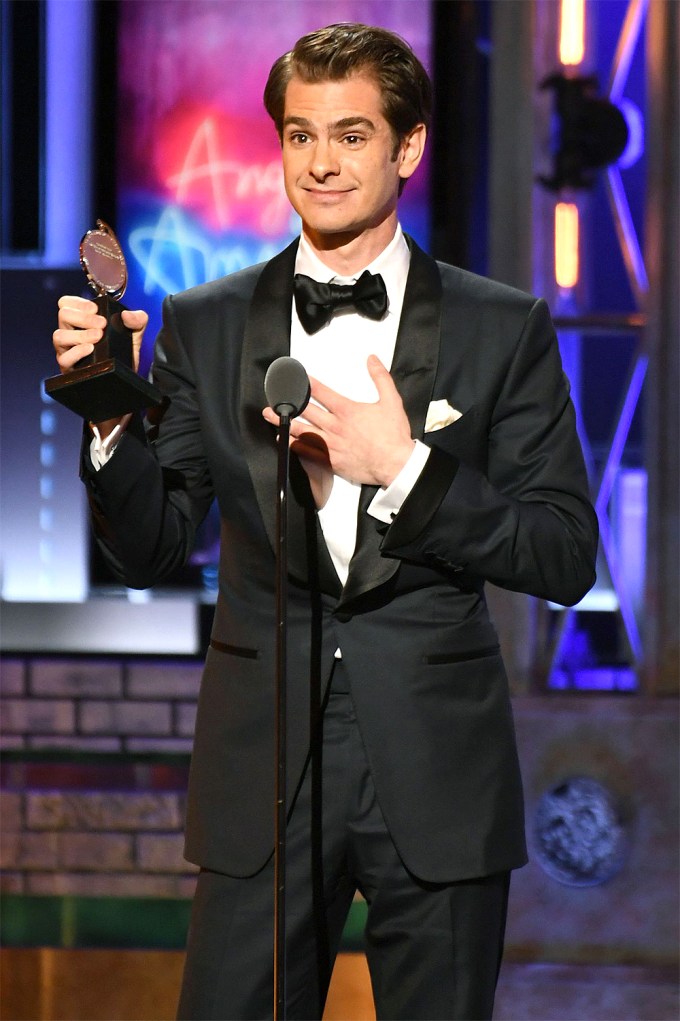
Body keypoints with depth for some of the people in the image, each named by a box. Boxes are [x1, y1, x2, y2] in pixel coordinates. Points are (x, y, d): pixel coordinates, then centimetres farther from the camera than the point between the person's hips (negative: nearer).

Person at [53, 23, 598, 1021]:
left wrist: (405, 470, -15)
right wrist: (112, 414, -14)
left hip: (436, 778, -1)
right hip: (262, 775, 1)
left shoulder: (505, 329, 2)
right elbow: (151, 550, 4)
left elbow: (567, 558, -3)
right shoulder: (206, 327, 5)